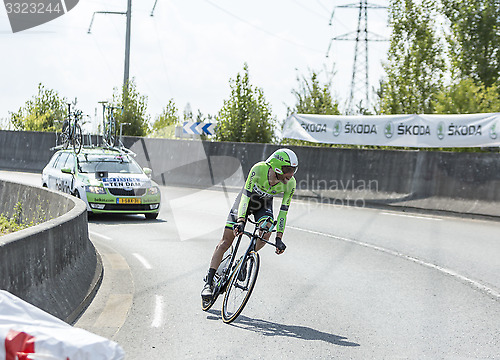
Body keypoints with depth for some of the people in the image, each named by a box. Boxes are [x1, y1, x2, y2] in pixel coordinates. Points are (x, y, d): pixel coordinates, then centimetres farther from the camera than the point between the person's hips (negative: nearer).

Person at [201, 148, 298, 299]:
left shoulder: (290, 183, -27)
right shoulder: (259, 169, -36)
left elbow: (283, 211, -21)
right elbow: (246, 194, -35)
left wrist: (279, 238, -25)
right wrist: (241, 221, -46)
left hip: (265, 204, 2)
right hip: (247, 198, -2)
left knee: (266, 234, -27)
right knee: (225, 242, -8)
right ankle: (208, 282, -4)